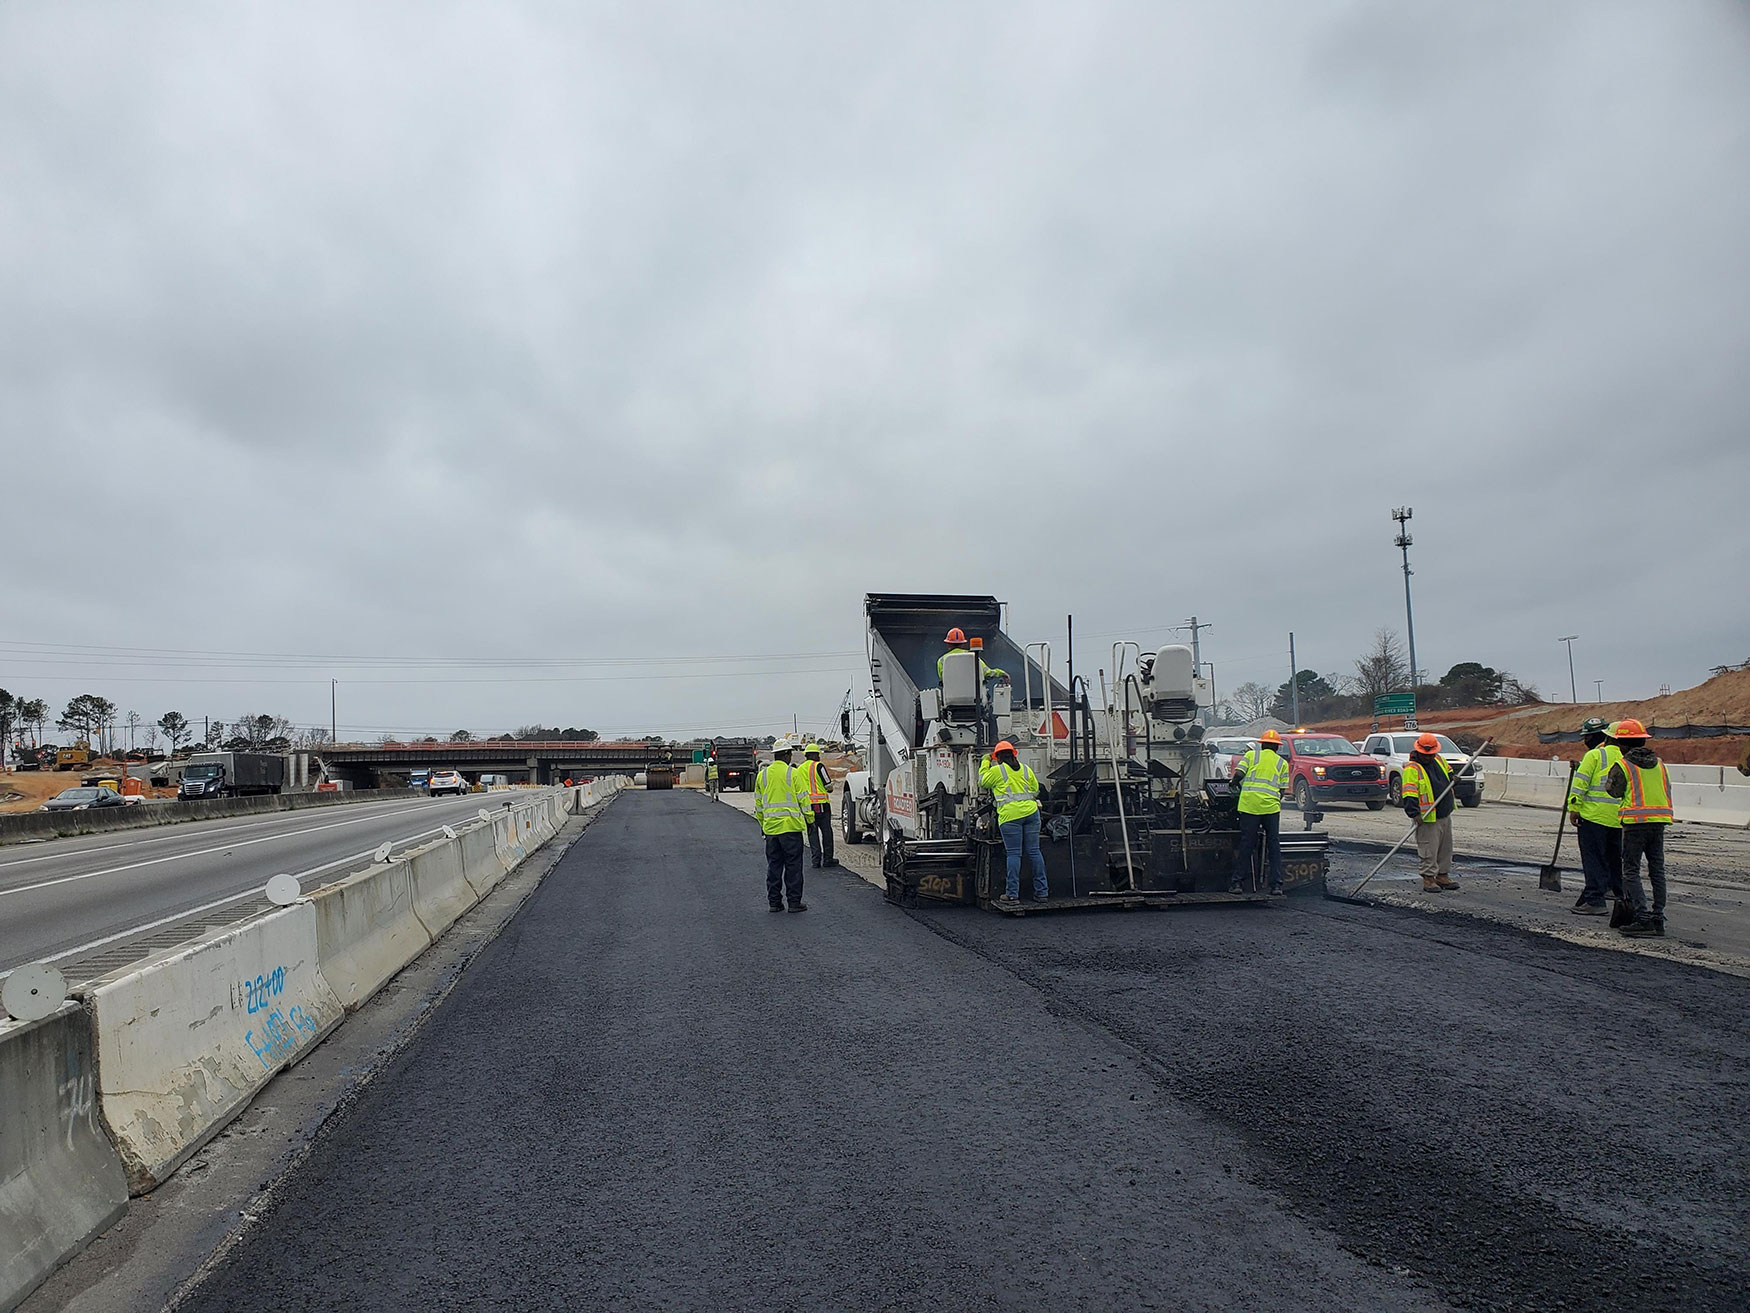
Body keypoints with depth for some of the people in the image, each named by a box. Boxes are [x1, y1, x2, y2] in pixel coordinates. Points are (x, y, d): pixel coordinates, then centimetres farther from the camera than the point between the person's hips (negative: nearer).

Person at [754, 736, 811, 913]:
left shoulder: (762, 774, 7)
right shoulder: (793, 773, -7)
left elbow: (758, 803, 14)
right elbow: (803, 799, -5)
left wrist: (762, 823, 24)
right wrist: (809, 819, 6)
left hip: (770, 827, 5)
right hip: (791, 825, -4)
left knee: (773, 865, 11)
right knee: (793, 865, 1)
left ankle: (774, 901, 14)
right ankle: (794, 902, 3)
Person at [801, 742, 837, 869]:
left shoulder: (800, 769, 12)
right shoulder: (818, 766, -6)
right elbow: (828, 785, -7)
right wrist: (829, 789, 14)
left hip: (806, 805, 5)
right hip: (821, 803, -5)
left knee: (812, 833, 7)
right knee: (826, 831, 6)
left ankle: (816, 860, 3)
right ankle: (828, 859, 10)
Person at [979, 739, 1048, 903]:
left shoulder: (996, 771, 0)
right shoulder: (1026, 769, 14)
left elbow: (982, 782, 16)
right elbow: (1035, 790, 20)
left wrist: (985, 763, 26)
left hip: (1010, 815, -4)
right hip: (1031, 812, 4)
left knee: (1013, 854, -2)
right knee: (1034, 851, 6)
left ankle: (1012, 893, -3)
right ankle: (1042, 891, 8)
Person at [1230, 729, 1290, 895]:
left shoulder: (1251, 755, 12)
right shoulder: (1282, 763, 15)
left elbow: (1238, 775, 0)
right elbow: (1282, 790, 10)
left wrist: (1237, 784, 20)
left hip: (1249, 804, 0)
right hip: (1271, 806, 0)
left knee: (1246, 844, 5)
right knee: (1274, 845, 8)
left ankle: (1238, 882, 6)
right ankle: (1276, 884, 6)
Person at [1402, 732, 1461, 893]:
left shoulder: (1440, 760, 9)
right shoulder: (1412, 769, -14)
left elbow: (1449, 773, 29)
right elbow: (1409, 794, -20)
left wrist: (1452, 778, 5)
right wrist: (1414, 813, -28)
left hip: (1445, 815, 8)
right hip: (1427, 819, -8)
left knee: (1446, 848, 15)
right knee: (1429, 850, -5)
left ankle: (1443, 876, 25)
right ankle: (1428, 879, 3)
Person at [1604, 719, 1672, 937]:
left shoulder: (1622, 765, -6)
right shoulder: (1660, 764, 13)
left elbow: (1613, 791, -2)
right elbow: (1667, 791, 17)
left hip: (1635, 822, -6)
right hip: (1660, 821, 6)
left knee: (1631, 871, -2)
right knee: (1657, 870, 11)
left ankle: (1643, 919, -10)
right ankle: (1658, 918, 14)